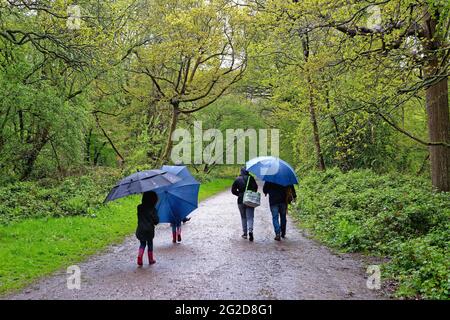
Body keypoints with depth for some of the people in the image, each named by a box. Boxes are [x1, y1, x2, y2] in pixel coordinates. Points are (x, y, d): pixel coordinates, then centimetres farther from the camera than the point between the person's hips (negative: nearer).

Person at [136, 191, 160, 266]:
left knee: (142, 244, 17)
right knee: (150, 244, 14)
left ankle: (139, 257, 0)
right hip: (149, 230, -3)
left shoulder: (139, 207, -1)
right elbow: (156, 221, -10)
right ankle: (151, 260, 22)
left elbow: (139, 217, 10)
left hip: (140, 230, 3)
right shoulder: (153, 209, -12)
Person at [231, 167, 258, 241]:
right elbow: (255, 187, -11)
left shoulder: (237, 179, 3)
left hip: (241, 201, 2)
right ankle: (250, 230, -25)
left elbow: (233, 190, 3)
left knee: (243, 217, 15)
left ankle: (245, 233, 18)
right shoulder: (251, 178, -2)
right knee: (250, 217, -2)